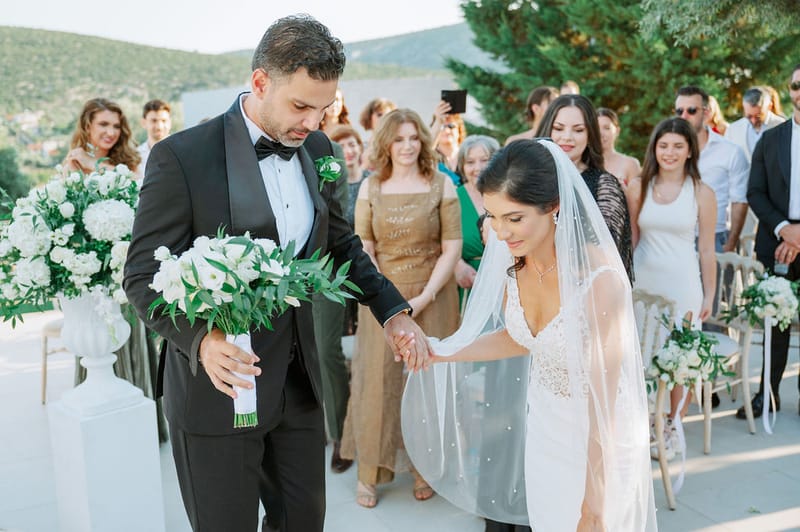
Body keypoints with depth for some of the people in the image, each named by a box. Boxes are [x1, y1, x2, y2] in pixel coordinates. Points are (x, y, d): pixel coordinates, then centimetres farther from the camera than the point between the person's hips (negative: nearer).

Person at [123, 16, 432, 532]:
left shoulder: (318, 150, 2)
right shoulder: (181, 157, -15)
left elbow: (342, 244, 14)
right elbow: (144, 275, -13)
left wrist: (393, 309, 2)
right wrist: (201, 337, -30)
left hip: (299, 383, 5)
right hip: (217, 385, -5)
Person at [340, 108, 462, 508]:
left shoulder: (441, 185, -2)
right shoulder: (370, 187, 3)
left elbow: (452, 248, -5)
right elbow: (363, 249, 0)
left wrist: (423, 298, -14)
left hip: (432, 297, -1)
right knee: (377, 380, 3)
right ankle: (369, 473, 16)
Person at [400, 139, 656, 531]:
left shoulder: (600, 277, -31)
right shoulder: (514, 262, -13)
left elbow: (603, 399, -23)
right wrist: (438, 352, -5)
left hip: (599, 436, -5)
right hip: (542, 425, 6)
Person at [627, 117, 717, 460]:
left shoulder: (701, 193, -2)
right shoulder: (638, 187, 2)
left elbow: (706, 249, 1)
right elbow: (629, 239, 7)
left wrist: (709, 295, 2)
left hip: (682, 284, -1)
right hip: (642, 281, 1)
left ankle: (672, 429, 21)